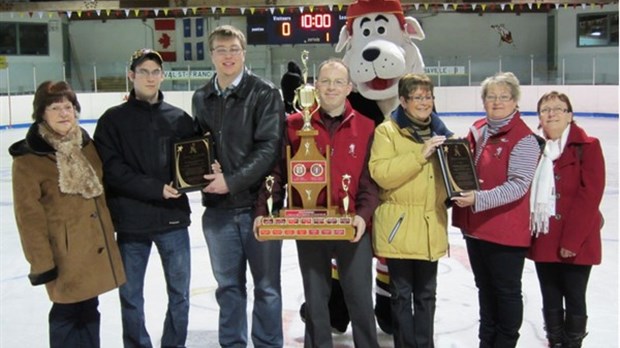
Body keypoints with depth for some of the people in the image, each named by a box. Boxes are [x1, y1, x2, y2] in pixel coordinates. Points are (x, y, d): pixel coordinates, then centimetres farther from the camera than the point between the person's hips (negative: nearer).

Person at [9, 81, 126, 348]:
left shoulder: (85, 143, 8)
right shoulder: (28, 156, -12)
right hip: (66, 251, -6)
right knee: (67, 311, 4)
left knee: (89, 309, 18)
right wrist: (41, 261, -14)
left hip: (97, 243, 6)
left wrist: (109, 230, 16)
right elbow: (29, 215, -13)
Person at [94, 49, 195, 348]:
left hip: (174, 219, 2)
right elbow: (111, 169, -8)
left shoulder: (180, 119, 6)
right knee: (131, 298, 9)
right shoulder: (113, 120, 0)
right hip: (132, 221, -1)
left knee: (179, 294, 10)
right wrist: (155, 188, -17)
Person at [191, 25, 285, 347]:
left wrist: (233, 181, -17)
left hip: (259, 202, -4)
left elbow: (269, 147, -12)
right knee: (228, 285, 14)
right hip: (218, 206, 4)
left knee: (266, 285, 7)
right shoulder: (201, 98, 10)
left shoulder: (265, 93, -5)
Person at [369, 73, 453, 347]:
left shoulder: (440, 131, 12)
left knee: (426, 294, 15)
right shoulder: (387, 131, -5)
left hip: (431, 227, 5)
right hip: (399, 226, -5)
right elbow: (381, 173, -19)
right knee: (402, 294, 6)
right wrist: (420, 154, -24)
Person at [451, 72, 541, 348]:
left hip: (506, 230, -7)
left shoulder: (524, 139, -14)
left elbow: (518, 185, -21)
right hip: (475, 226, 7)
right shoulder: (476, 131, 8)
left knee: (507, 291, 8)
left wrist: (479, 199, -30)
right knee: (485, 287, 20)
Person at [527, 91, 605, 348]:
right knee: (550, 298, 14)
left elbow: (589, 196, -13)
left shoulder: (587, 147, -7)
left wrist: (572, 240, -17)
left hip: (575, 244, -5)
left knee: (574, 298, 6)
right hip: (542, 241, 5)